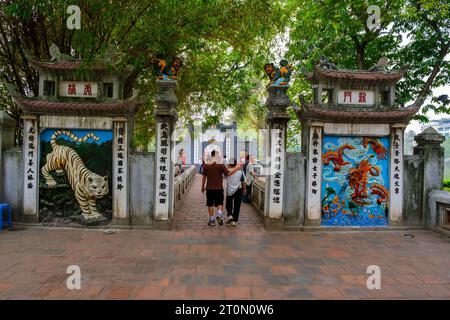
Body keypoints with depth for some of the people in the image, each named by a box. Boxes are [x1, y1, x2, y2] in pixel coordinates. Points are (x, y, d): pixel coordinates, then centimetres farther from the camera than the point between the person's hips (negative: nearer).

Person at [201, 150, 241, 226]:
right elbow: (228, 173, -9)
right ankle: (219, 214, -15)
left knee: (210, 204, 12)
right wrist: (236, 168, 0)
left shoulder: (206, 165, -2)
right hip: (219, 188, -1)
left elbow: (204, 177, 4)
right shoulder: (221, 165, -9)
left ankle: (212, 219, 15)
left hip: (209, 188, 2)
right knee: (220, 203, 10)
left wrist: (202, 187, 15)